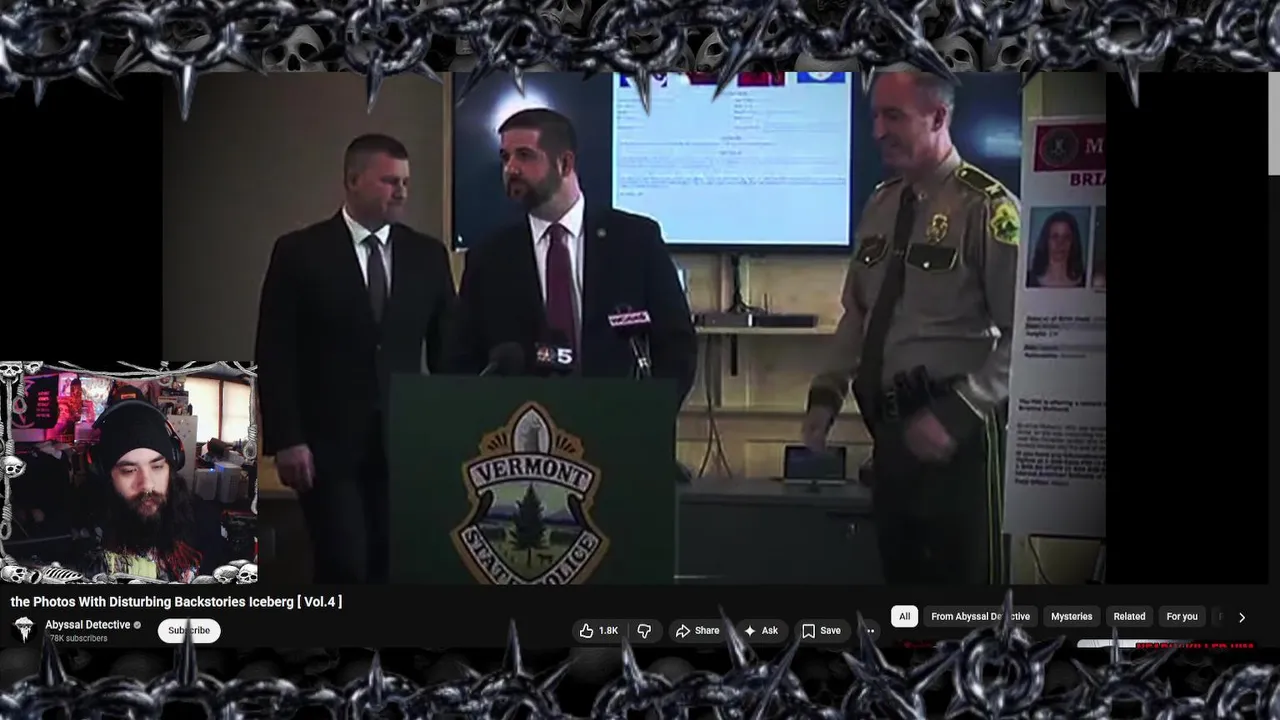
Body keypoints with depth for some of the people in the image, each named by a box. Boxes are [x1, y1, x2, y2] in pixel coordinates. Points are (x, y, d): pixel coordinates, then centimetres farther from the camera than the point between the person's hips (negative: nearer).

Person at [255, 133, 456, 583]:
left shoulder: (428, 255, 9)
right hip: (328, 444, -3)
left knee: (395, 566, 3)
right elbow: (276, 356, -3)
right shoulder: (299, 252, -1)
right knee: (344, 567, -7)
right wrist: (286, 440, -10)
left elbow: (447, 350, 12)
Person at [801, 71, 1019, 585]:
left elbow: (1022, 333, -14)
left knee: (965, 577, 3)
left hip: (958, 433, -7)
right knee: (900, 573, 17)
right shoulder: (881, 205, 9)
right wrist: (827, 393, 7)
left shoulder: (985, 207, -13)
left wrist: (956, 415, -19)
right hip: (891, 427, 7)